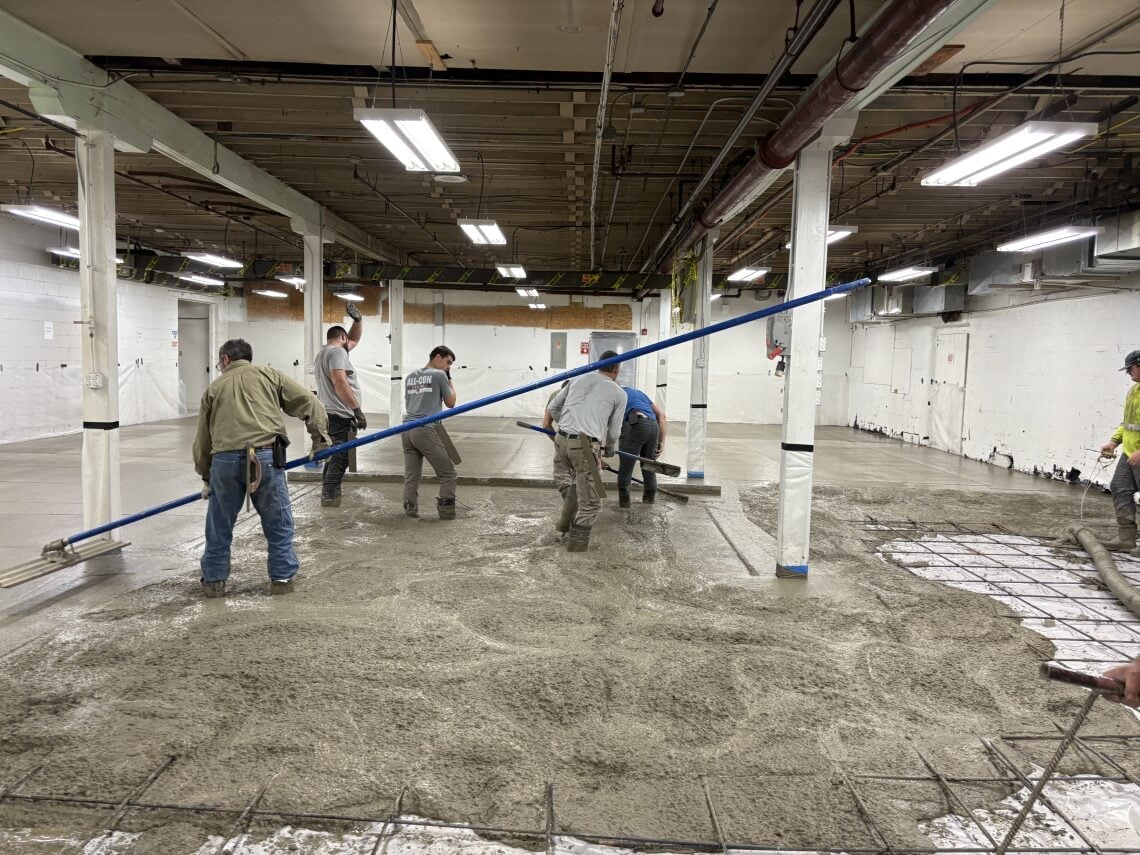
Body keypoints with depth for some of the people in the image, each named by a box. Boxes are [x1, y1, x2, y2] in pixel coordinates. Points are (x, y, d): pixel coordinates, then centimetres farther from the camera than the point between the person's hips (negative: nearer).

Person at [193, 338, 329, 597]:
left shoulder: (213, 388, 20)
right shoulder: (269, 375, 16)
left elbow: (202, 440, 22)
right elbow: (309, 403, 8)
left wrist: (206, 477, 31)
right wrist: (320, 440, 10)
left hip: (224, 461, 2)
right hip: (265, 457, -1)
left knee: (219, 526, 18)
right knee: (278, 523, 12)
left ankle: (214, 581, 25)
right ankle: (282, 579, 17)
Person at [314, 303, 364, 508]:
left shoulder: (324, 353, 23)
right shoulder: (337, 351, -9)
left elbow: (355, 339, 34)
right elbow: (339, 382, -23)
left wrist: (357, 320, 15)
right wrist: (358, 410, -24)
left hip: (332, 415, 11)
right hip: (340, 416, -11)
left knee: (336, 458, 17)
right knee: (340, 460, -12)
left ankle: (328, 498, 23)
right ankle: (330, 500, -15)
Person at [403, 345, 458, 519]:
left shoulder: (410, 377, 20)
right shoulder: (439, 375, 1)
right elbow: (450, 403, 7)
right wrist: (450, 381, 18)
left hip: (407, 429, 7)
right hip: (427, 430, -7)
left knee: (411, 475, 9)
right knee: (449, 473, 1)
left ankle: (410, 509, 8)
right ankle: (446, 512, 0)